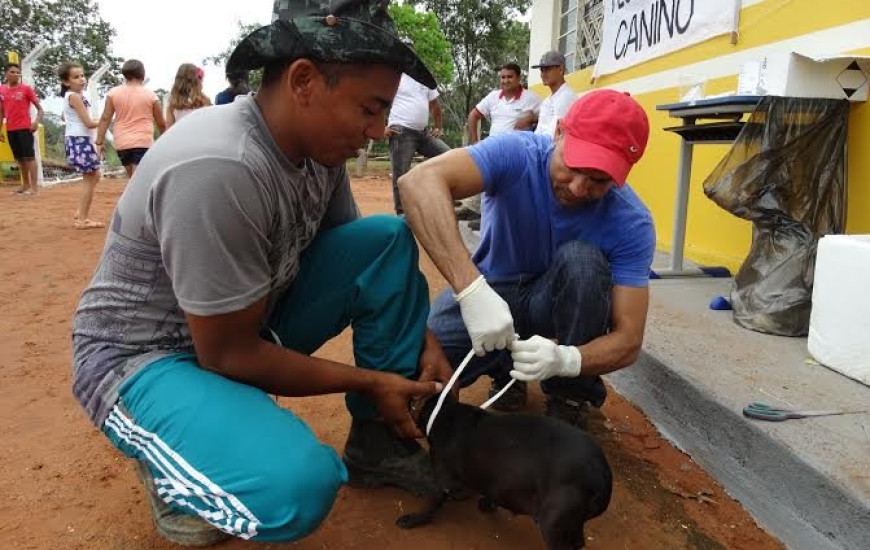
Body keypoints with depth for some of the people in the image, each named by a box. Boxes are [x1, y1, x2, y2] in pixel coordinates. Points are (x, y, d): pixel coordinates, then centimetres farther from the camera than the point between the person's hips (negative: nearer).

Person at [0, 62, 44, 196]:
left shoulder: (26, 88, -2)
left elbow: (39, 107, -3)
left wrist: (37, 121, -18)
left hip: (25, 128, -5)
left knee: (29, 156, -7)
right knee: (19, 158, 11)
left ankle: (34, 186, -7)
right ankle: (26, 185, 19)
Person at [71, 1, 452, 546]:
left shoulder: (320, 144, -8)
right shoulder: (218, 169, -32)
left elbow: (354, 256, 8)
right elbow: (227, 354, -26)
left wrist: (422, 339, -5)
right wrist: (370, 381, -16)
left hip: (249, 322, 8)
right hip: (147, 356, -7)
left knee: (390, 238, -8)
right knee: (296, 486, -34)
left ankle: (380, 440, 2)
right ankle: (170, 463, 1)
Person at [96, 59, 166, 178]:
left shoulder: (113, 93, 4)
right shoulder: (150, 95, 0)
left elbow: (105, 119, 1)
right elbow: (161, 123, 6)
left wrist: (99, 142, 6)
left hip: (121, 143, 3)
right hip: (143, 143, -3)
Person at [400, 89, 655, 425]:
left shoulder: (631, 222, -24)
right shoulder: (516, 154, -28)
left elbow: (628, 339, -24)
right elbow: (419, 182, -45)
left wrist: (566, 360, -46)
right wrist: (471, 289, -55)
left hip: (559, 299, 1)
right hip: (492, 289, 0)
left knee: (581, 258, -33)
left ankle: (572, 395, -9)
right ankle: (505, 367, 8)